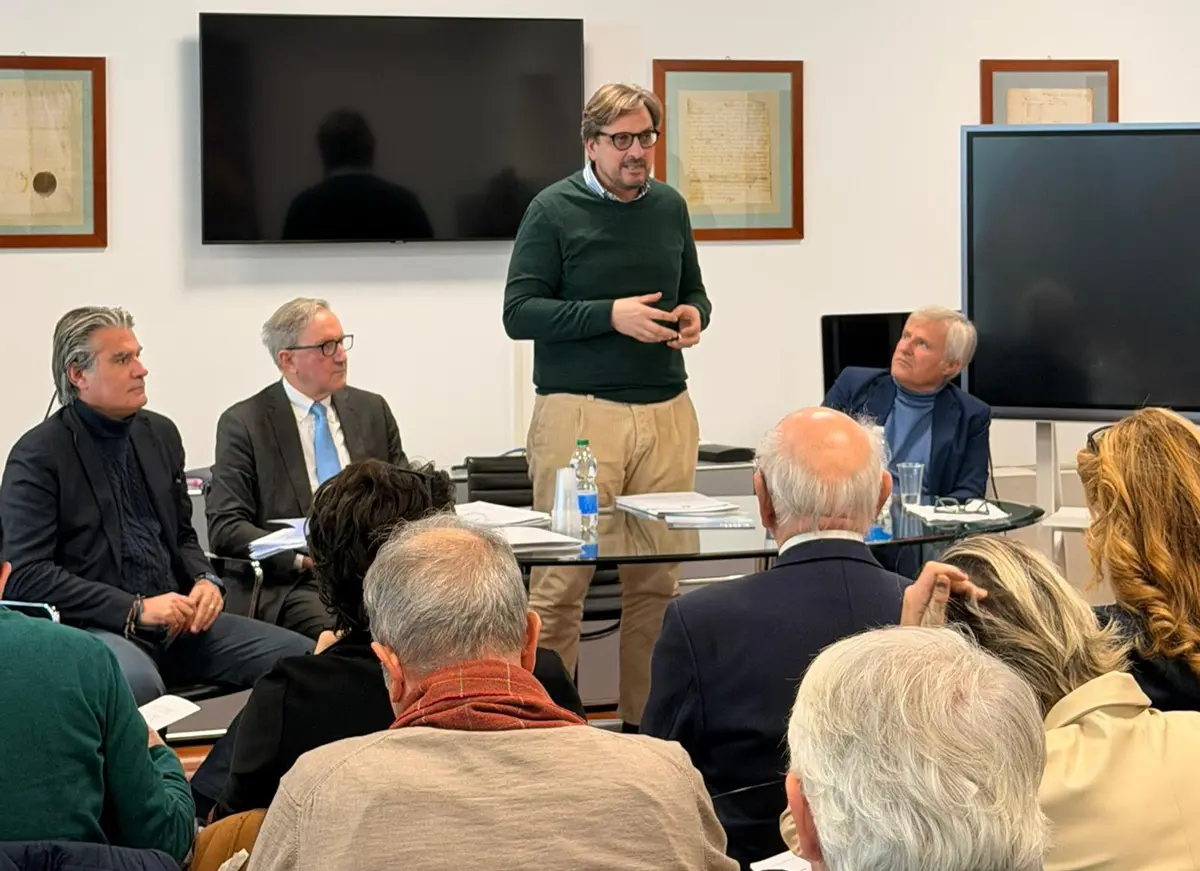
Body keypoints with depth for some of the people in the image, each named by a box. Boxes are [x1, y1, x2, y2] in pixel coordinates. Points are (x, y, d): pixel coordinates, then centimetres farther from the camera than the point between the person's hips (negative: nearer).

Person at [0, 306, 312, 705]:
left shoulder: (161, 433, 14)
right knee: (138, 681, -40)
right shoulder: (37, 456, -6)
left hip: (178, 622, 7)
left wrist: (205, 581, 0)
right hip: (91, 626, -7)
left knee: (302, 656, -12)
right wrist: (137, 609, -18)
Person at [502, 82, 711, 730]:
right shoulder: (555, 210, -2)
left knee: (658, 579, 5)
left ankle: (647, 720, 13)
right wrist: (611, 316, -16)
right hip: (580, 414, -5)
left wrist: (694, 314, 2)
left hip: (666, 411, 5)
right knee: (561, 582, -6)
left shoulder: (669, 206, 14)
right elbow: (519, 312, -6)